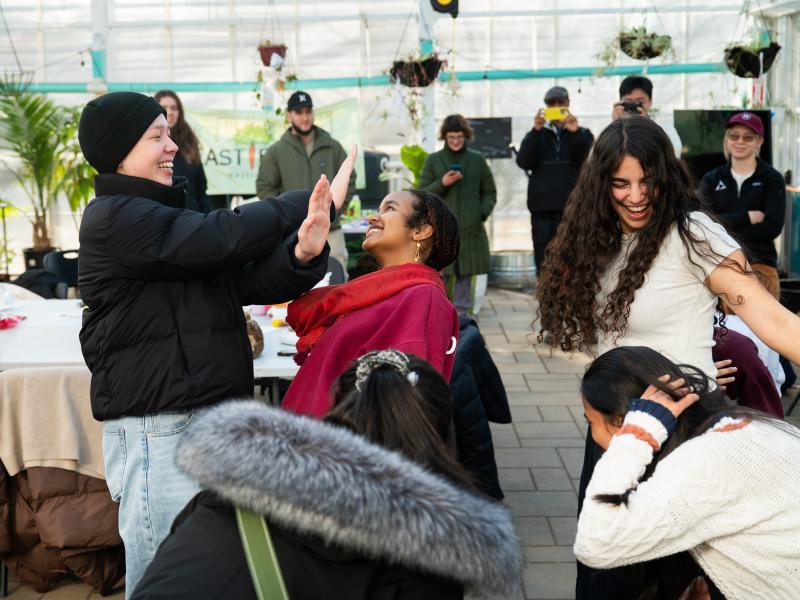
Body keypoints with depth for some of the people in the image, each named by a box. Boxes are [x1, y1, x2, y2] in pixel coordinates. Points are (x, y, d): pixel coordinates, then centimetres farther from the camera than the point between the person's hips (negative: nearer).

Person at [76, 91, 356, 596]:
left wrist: (303, 255, -17)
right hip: (158, 429, -9)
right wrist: (317, 204, -7)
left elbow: (250, 280, 6)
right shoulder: (114, 219, -10)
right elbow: (222, 238, -17)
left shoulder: (167, 216, 17)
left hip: (210, 415, 9)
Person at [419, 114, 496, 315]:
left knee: (466, 276, 3)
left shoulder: (477, 160, 10)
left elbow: (490, 192, 15)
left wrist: (483, 212, -2)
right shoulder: (433, 160, 7)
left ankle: (462, 314, 12)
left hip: (471, 229, 2)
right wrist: (442, 183, -13)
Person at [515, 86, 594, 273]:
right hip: (542, 208, 1)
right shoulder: (537, 135, 15)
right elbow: (523, 161, -3)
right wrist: (536, 131, -14)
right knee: (544, 264, 1)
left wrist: (575, 132, -18)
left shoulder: (582, 135, 12)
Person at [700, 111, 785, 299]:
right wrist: (748, 217, -9)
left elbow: (772, 227, -8)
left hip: (759, 265, -2)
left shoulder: (772, 179, 3)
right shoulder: (712, 179, 11)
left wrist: (725, 230, -9)